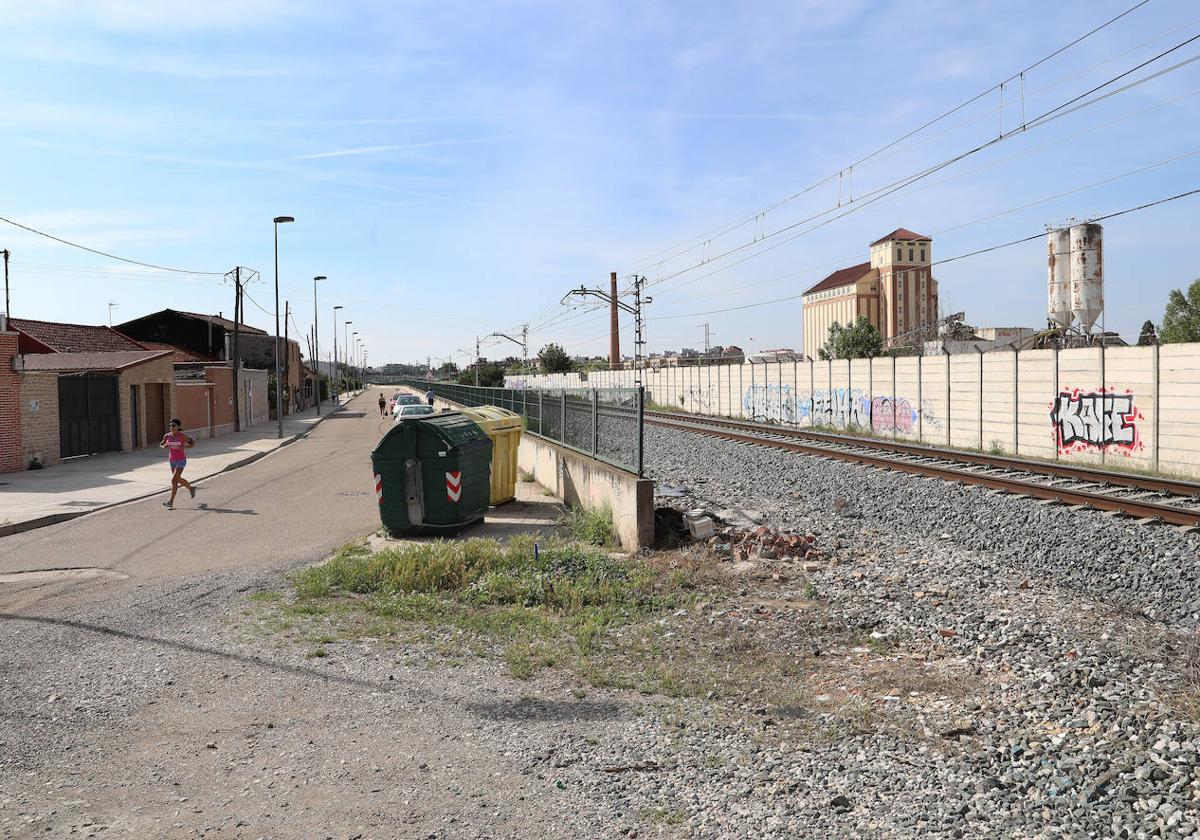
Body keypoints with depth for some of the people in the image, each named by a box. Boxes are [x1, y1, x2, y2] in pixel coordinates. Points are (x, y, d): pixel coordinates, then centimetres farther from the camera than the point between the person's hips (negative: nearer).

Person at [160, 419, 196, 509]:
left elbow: (192, 443, -3)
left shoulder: (182, 436, -12)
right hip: (172, 460, 6)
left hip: (181, 460, -6)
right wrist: (164, 446, -11)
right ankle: (191, 488, 45)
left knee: (174, 480, -13)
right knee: (178, 479, 18)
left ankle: (171, 502, -8)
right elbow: (161, 444, 13)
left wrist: (184, 447, -20)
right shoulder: (167, 436, -1)